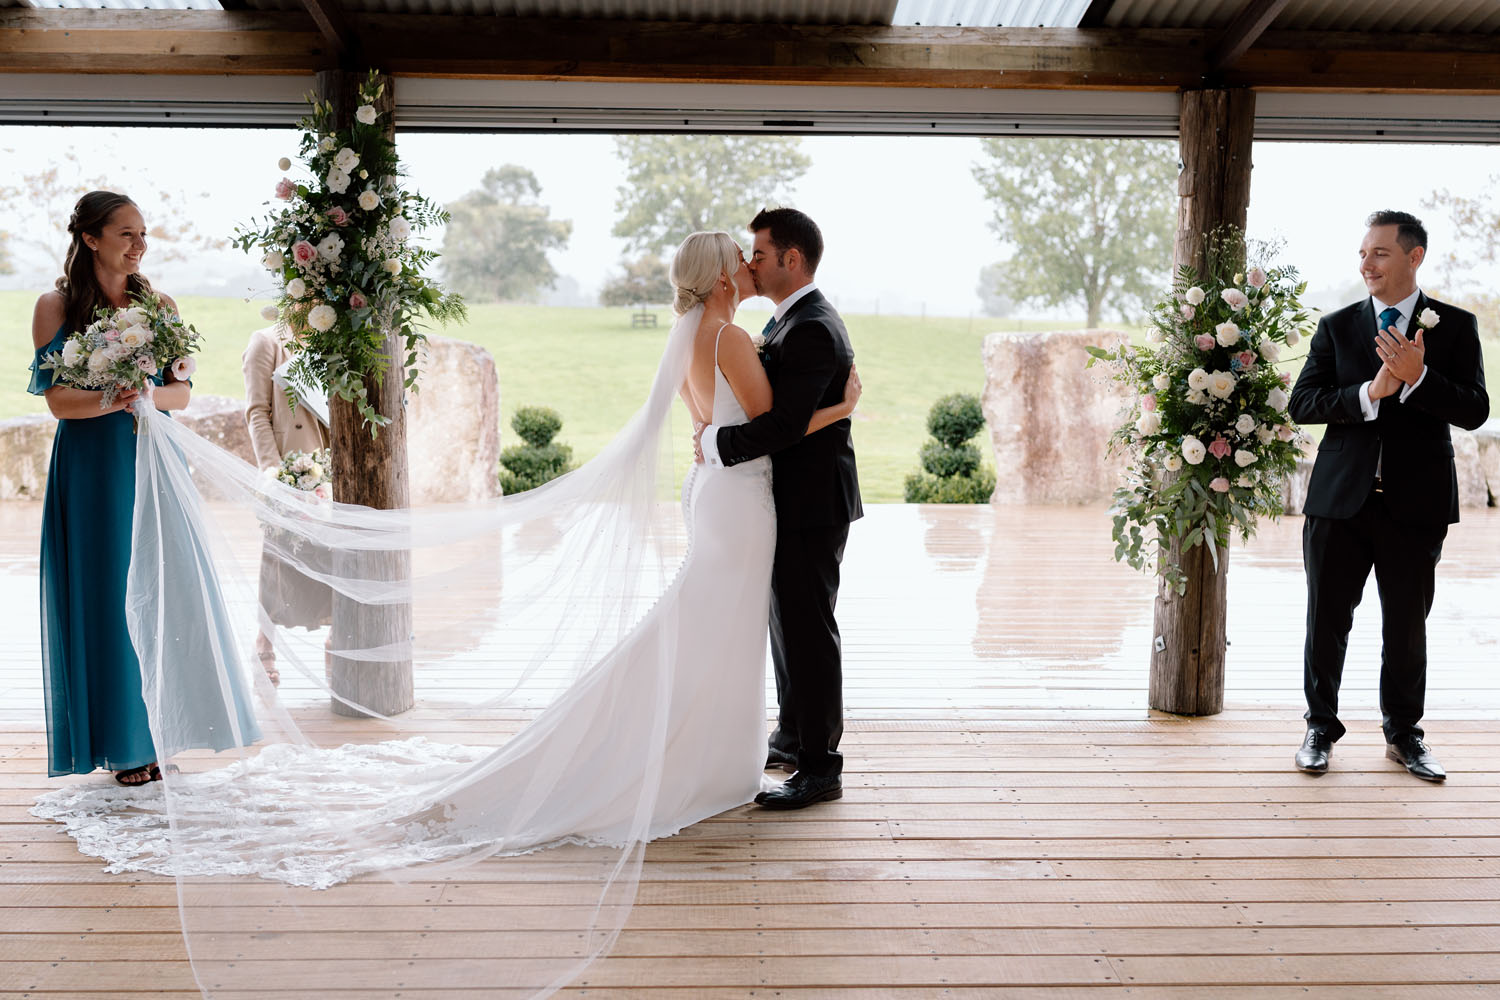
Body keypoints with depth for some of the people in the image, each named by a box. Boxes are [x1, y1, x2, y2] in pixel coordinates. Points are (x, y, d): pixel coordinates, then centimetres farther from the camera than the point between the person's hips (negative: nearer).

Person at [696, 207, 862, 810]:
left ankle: (821, 768, 5)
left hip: (810, 506, -11)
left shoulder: (811, 329, -20)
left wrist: (717, 443, -18)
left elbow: (787, 423, -28)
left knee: (807, 631, -4)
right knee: (787, 621, 19)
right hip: (795, 500, 11)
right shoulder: (792, 320, 14)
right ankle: (793, 738, 34)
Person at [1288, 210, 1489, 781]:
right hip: (1341, 497, 1)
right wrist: (1369, 392, -17)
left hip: (1416, 501, -1)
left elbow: (1474, 411, -5)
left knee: (1407, 625, 9)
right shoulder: (1336, 327, 7)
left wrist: (1417, 377, -20)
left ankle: (1403, 734, 26)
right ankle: (1321, 729, 21)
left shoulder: (1454, 327, 4)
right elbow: (1302, 404, -3)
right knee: (1327, 620, 6)